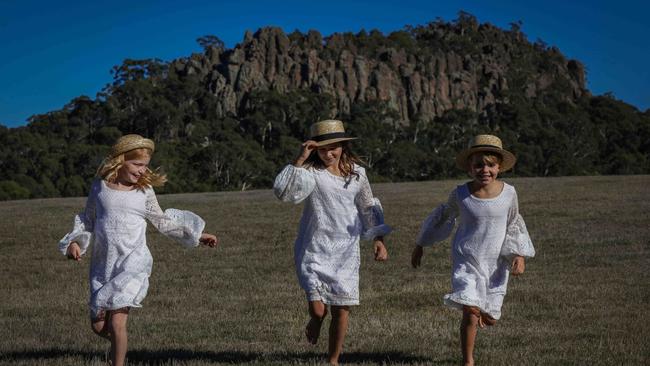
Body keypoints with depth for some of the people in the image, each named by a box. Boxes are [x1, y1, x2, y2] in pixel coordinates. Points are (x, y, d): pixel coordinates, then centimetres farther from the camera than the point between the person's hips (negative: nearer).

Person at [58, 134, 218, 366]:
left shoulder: (144, 191, 0)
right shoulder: (100, 185, 3)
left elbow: (162, 221, 12)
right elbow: (88, 219, 15)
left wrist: (198, 236, 12)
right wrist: (75, 242, -2)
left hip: (132, 264, -2)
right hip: (102, 264, 3)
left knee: (117, 322, -10)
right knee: (98, 325, 6)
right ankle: (116, 343, 38)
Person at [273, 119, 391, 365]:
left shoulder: (357, 174, 4)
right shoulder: (311, 173, -9)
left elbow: (368, 208, 18)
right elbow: (282, 192, -27)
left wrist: (378, 239, 11)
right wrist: (300, 160, -29)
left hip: (345, 251, 3)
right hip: (314, 250, -3)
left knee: (342, 310, 4)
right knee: (318, 310, -12)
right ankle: (314, 323, 27)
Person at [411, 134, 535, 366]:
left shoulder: (508, 193, -6)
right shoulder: (460, 194, -8)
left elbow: (513, 226, 8)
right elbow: (442, 218, 8)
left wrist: (519, 256, -2)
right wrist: (420, 246, 15)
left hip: (495, 263, 2)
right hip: (466, 260, -2)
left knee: (489, 318, 9)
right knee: (471, 312, -15)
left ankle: (479, 316, 48)